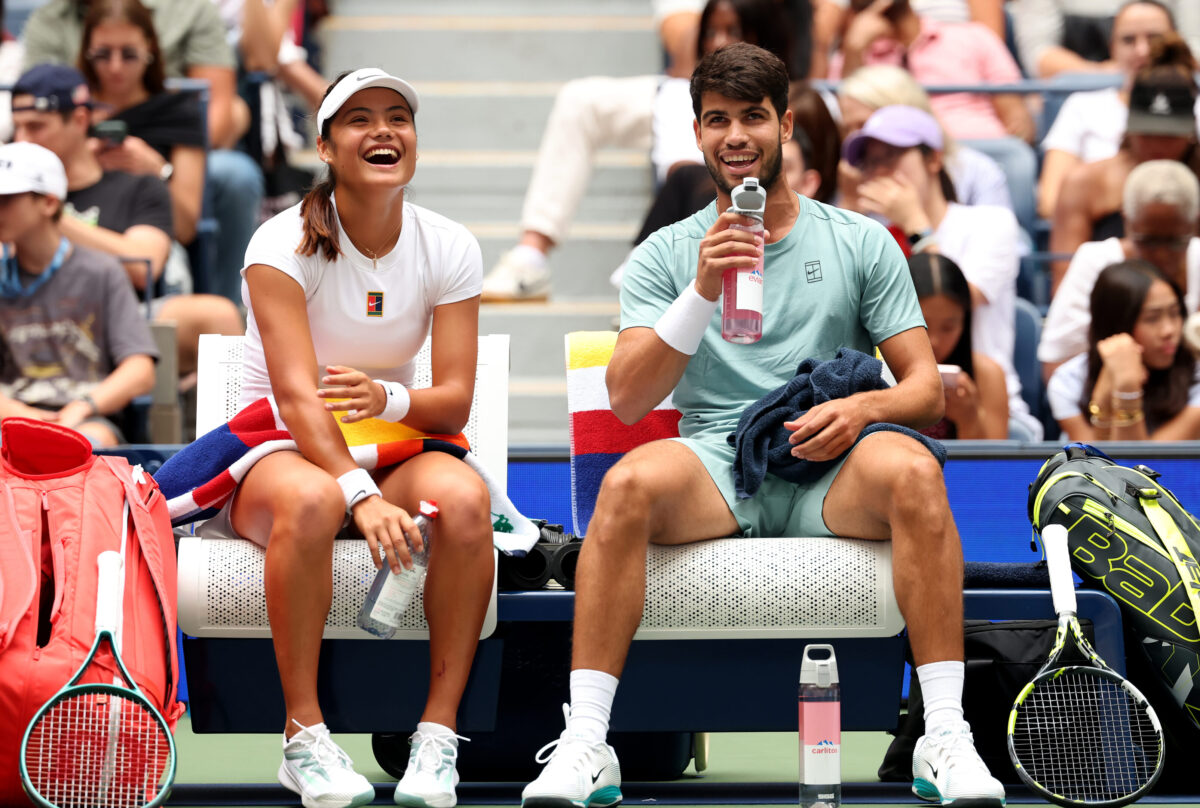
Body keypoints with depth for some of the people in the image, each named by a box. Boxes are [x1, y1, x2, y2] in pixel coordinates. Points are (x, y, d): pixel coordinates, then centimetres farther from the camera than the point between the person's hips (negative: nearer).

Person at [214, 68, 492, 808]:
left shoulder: (449, 248, -1)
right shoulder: (285, 244, -12)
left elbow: (455, 400, -6)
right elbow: (295, 393, -23)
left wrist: (389, 400, -30)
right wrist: (362, 496, -38)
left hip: (391, 447, 3)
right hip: (273, 448, -3)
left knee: (464, 496, -32)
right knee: (311, 500, -40)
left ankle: (440, 732, -26)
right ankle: (304, 736, -30)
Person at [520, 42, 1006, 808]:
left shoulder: (860, 242, 12)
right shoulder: (666, 254, 11)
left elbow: (926, 386, 8)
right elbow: (628, 399, -3)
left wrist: (862, 408, -16)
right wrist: (702, 292, -17)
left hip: (829, 472, 0)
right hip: (714, 467, 0)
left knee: (912, 471, -34)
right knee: (629, 481, -34)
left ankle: (947, 739, -34)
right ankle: (584, 745, -33)